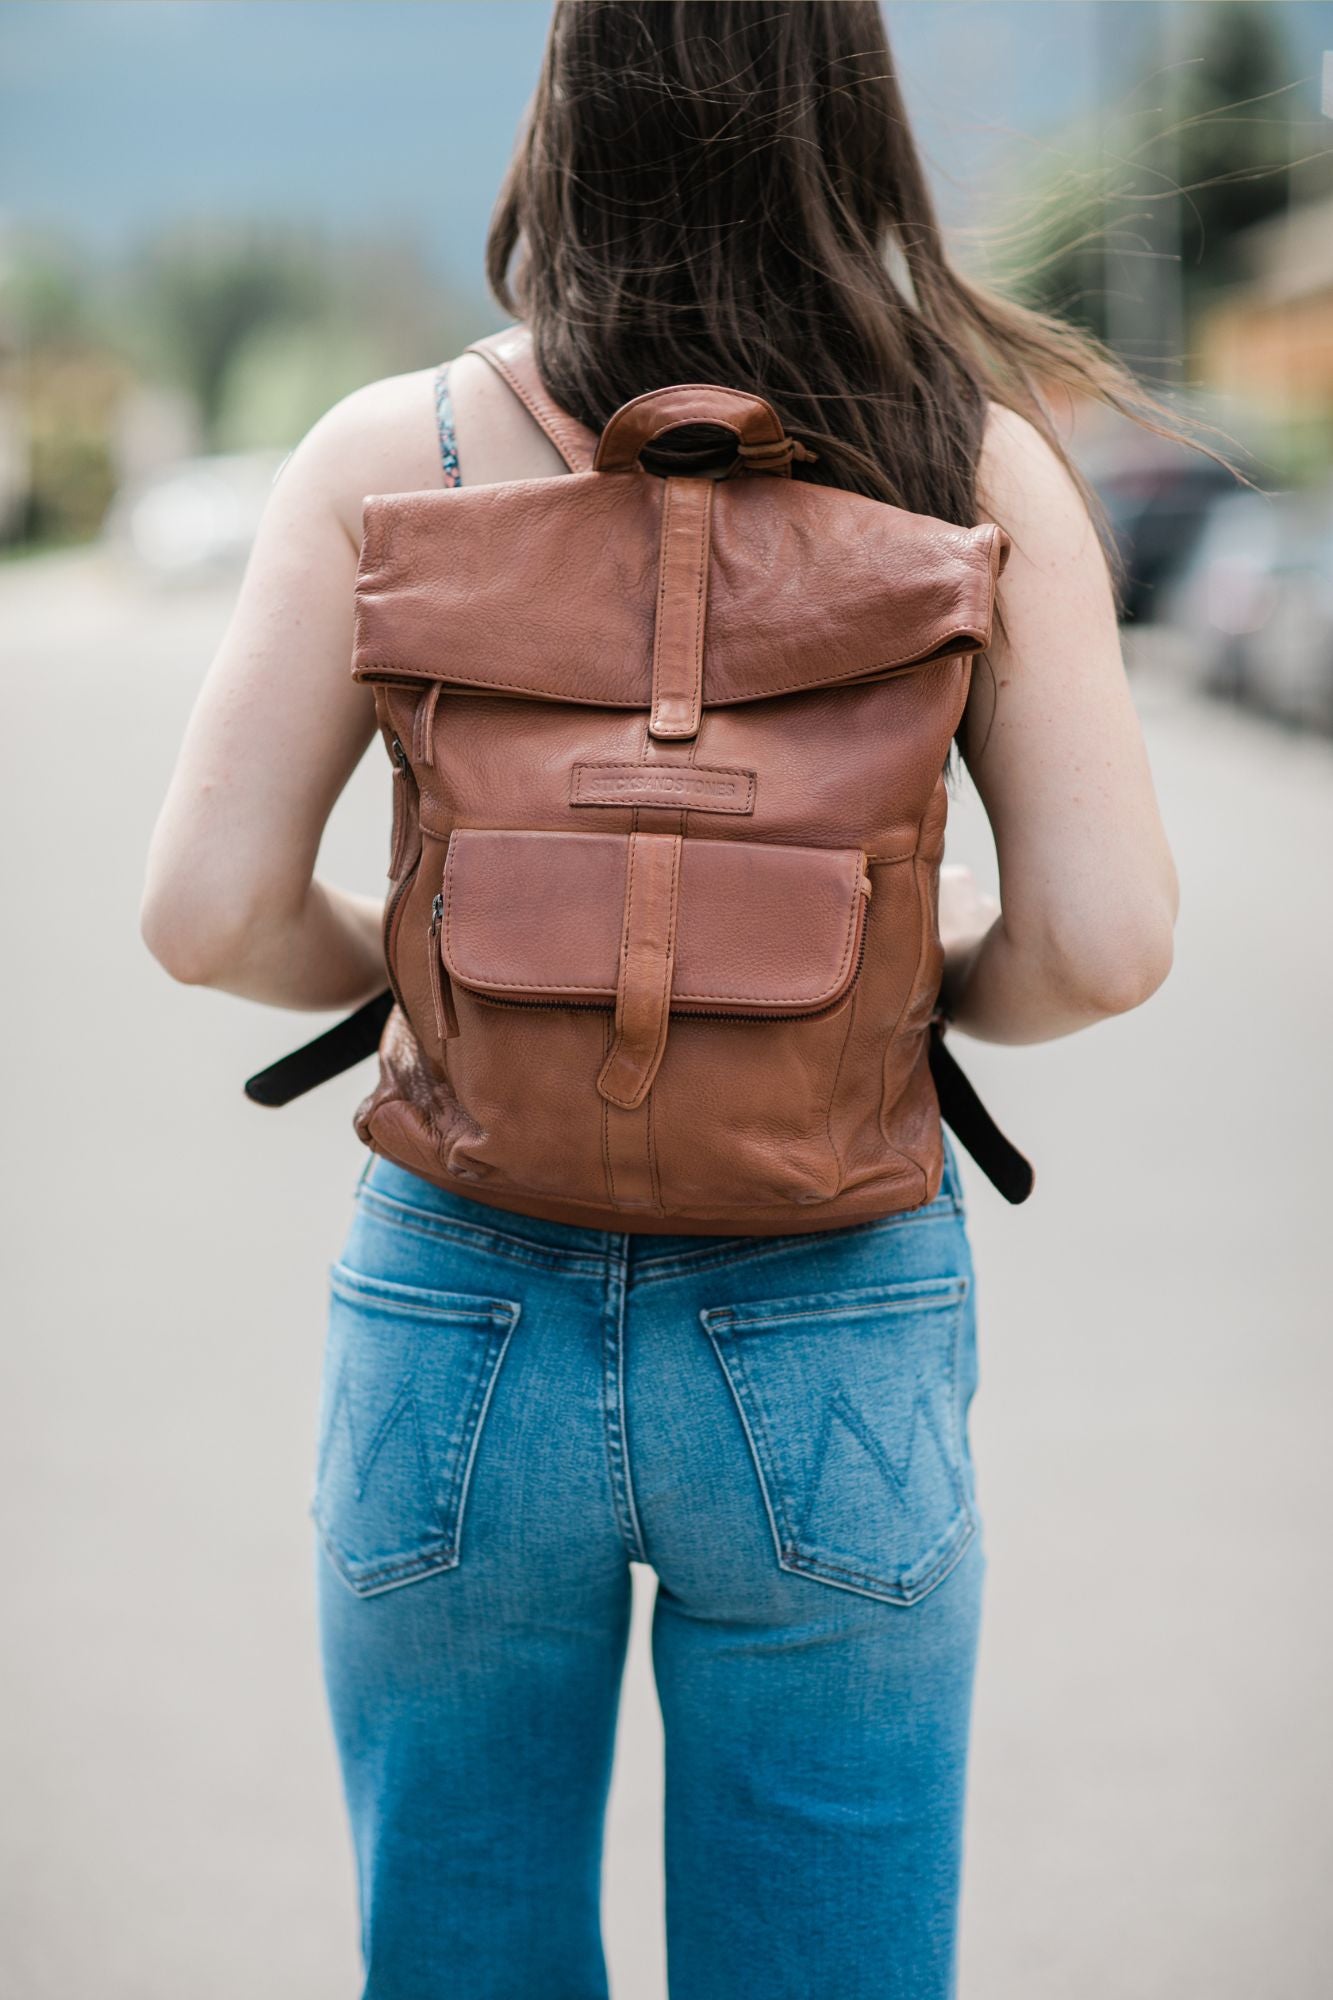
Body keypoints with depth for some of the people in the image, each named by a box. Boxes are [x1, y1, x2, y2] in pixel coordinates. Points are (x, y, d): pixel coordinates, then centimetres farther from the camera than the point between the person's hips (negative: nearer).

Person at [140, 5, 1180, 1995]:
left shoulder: (389, 460, -6)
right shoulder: (977, 466, -6)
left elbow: (208, 916, -9)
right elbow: (1106, 946, -11)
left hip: (463, 1325, 1)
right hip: (828, 1343, 0)